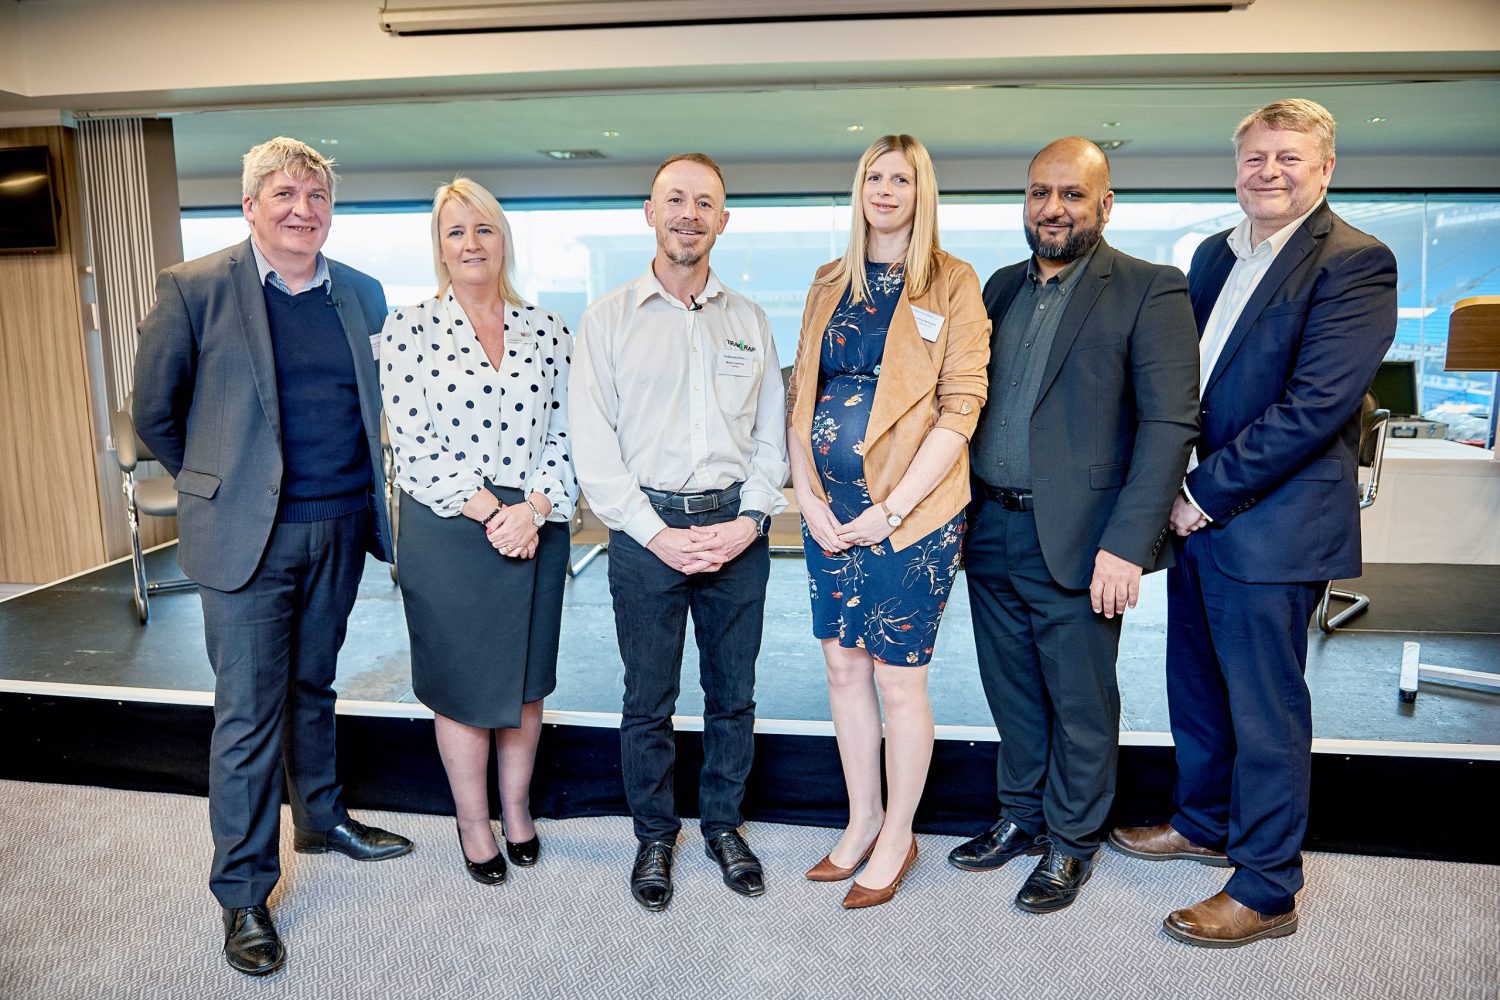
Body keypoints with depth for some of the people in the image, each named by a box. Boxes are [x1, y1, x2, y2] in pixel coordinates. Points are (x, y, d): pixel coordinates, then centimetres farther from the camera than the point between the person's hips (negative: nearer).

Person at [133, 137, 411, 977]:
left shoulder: (362, 294, 6)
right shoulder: (194, 290, -6)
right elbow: (155, 414, 1)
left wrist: (362, 486, 8)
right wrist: (222, 484, 6)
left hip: (341, 529, 4)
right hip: (250, 536, -4)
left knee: (313, 688, 20)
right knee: (249, 714, 2)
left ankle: (324, 819, 40)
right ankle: (244, 892, 17)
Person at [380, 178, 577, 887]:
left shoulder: (546, 331, 5)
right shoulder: (409, 328, -3)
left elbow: (564, 436, 2)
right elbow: (414, 444, -9)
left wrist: (534, 508, -13)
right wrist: (488, 512, -15)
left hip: (535, 529, 3)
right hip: (446, 532, -2)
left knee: (526, 677, 14)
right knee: (462, 681, 10)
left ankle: (517, 806, 35)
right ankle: (473, 820, 30)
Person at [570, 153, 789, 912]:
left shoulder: (749, 321, 11)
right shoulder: (608, 320, 3)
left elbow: (770, 434, 9)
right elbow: (592, 444, -3)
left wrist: (749, 521, -6)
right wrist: (656, 533, -11)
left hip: (737, 529, 2)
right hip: (646, 530, -2)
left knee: (733, 693, 12)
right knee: (648, 699, 8)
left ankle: (723, 824, 31)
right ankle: (654, 835, 27)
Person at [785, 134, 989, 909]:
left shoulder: (952, 284, -2)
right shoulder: (831, 283, 13)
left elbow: (960, 408, -9)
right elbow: (801, 393, 11)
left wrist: (890, 509, -13)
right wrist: (809, 496, -1)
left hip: (909, 514, -5)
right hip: (830, 510, 5)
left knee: (898, 679, 3)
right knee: (844, 667, 12)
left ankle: (897, 838, 23)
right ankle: (862, 822, 30)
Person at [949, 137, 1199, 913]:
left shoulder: (1150, 291, -7)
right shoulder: (1003, 287, 12)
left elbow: (1170, 424, -13)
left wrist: (1127, 545, -20)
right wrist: (961, 512, 7)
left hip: (1075, 542, -5)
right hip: (991, 531, 6)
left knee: (1081, 703, 10)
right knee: (1012, 694, 18)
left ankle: (1072, 841, 29)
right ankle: (1022, 817, 38)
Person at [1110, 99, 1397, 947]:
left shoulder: (1354, 263, -11)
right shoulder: (1216, 254, 13)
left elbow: (1317, 402, -20)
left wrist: (1211, 490, -17)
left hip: (1273, 525, -7)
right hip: (1199, 514, 8)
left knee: (1266, 711, 4)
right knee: (1197, 688, 19)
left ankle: (1266, 891, 20)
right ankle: (1205, 823, 40)